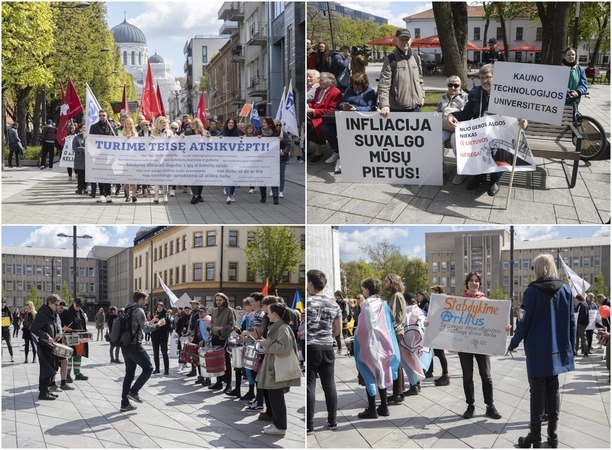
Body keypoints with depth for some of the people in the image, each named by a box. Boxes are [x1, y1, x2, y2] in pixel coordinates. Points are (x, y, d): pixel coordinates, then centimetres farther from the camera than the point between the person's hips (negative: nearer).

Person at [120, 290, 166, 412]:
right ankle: (133, 391, -6)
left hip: (125, 346, 9)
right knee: (148, 368, 4)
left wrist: (149, 322, 23)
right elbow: (146, 329, -17)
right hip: (135, 346, -9)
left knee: (129, 373, 12)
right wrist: (158, 324, -3)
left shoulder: (128, 310, 16)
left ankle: (125, 403, 11)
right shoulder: (139, 310, -12)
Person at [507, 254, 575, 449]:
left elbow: (525, 321, -11)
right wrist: (570, 345, 17)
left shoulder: (533, 290, -11)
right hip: (558, 349, 4)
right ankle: (552, 433, 13)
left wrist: (513, 344, 0)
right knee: (553, 390, 12)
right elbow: (571, 321, 6)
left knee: (537, 391, 0)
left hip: (538, 349, -4)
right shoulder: (565, 290, 2)